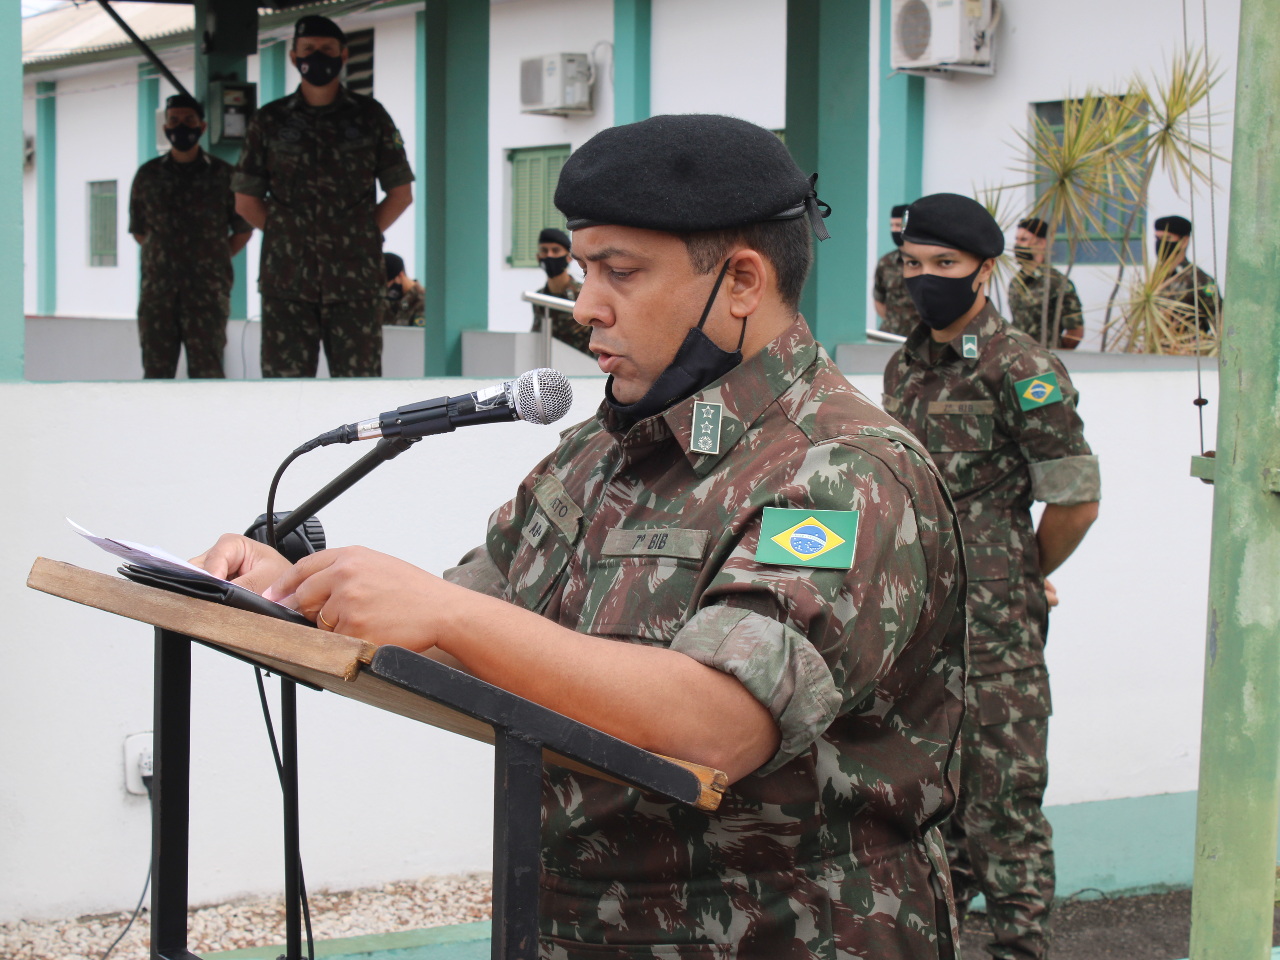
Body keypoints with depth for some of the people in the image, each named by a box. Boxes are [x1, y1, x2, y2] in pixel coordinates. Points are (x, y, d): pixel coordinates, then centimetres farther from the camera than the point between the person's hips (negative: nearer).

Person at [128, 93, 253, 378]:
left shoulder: (223, 175, 4)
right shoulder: (148, 175, 9)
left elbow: (243, 230, 10)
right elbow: (138, 230, 18)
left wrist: (213, 261, 5)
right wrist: (165, 257, 11)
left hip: (208, 292, -2)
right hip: (158, 290, 2)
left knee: (206, 371, -4)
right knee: (156, 371, 2)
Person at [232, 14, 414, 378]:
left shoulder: (370, 116, 7)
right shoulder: (270, 121, 7)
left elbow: (401, 193, 10)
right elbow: (247, 200, 11)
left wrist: (360, 240, 2)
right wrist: (291, 239, 3)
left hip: (355, 279, 0)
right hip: (287, 280, 1)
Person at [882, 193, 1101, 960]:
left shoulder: (1022, 371, -13)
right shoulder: (908, 365, 10)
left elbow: (1076, 500, -11)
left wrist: (1024, 577, 3)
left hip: (992, 632, -7)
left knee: (1003, 802, -2)